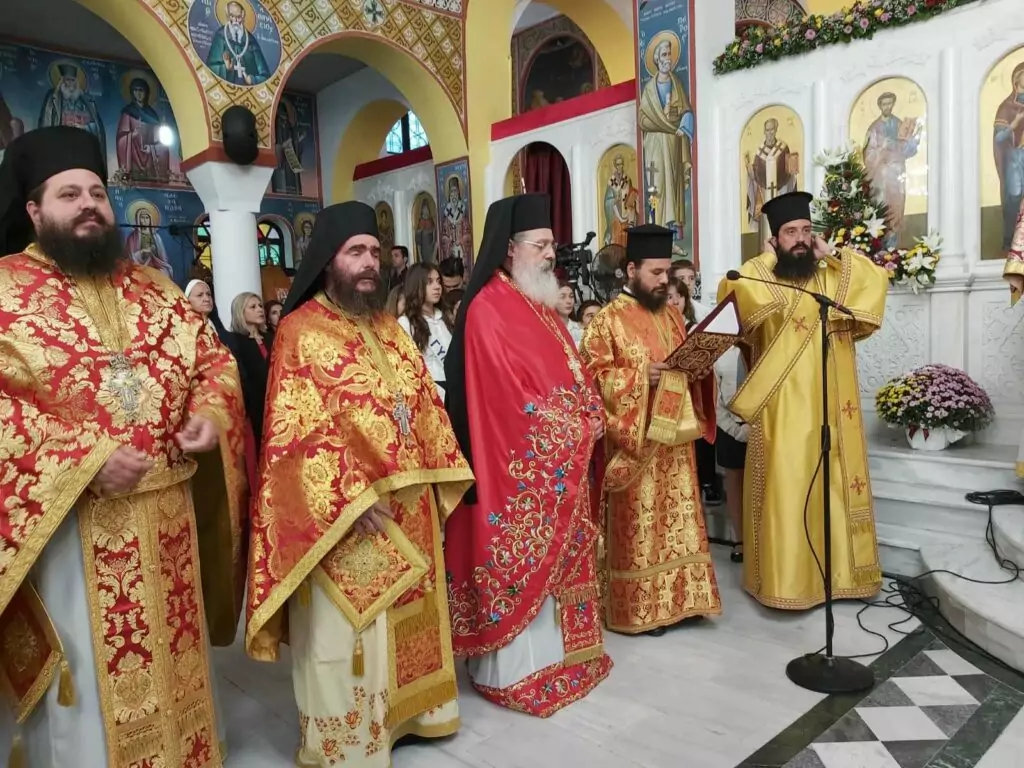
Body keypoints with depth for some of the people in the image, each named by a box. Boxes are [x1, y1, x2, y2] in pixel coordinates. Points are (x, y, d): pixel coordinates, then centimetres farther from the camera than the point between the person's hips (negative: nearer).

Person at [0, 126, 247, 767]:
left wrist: (209, 416, -6)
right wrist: (84, 458, -21)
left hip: (166, 517, 5)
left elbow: (215, 360, 13)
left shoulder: (155, 290, 12)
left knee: (172, 664, 19)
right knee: (87, 686, 9)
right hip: (66, 523, -4)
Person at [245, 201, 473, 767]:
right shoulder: (301, 333, -11)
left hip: (406, 505, 7)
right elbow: (301, 430, -17)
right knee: (345, 633, 5)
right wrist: (352, 496, -21)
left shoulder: (388, 329, 11)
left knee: (405, 620, 19)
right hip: (342, 512, -7)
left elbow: (424, 404, 14)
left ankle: (400, 711, 38)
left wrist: (438, 476, 8)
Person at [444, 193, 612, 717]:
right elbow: (513, 396, -21)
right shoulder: (488, 311, -16)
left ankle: (556, 654, 31)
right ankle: (516, 670, 16)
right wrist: (573, 430, -13)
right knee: (520, 559, 1)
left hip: (559, 460, 9)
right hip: (520, 462, -9)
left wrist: (591, 417, -1)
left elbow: (570, 371, 16)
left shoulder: (541, 306, 14)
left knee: (554, 555, 16)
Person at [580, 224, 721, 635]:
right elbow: (593, 374, -14)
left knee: (677, 518, 12)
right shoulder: (608, 320, -7)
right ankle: (639, 606, 13)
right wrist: (639, 376, -23)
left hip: (673, 437, 7)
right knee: (639, 523, 0)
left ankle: (678, 597, 25)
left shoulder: (671, 315, 14)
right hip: (635, 441, -7)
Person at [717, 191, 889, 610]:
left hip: (830, 406, 5)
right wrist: (767, 259, -3)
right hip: (783, 408, -4)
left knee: (834, 486, 9)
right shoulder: (760, 277, 2)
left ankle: (837, 570, 21)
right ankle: (786, 578, 3)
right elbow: (734, 287, -19)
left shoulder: (833, 278, 15)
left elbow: (877, 279, 6)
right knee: (786, 491, -4)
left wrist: (831, 254, 6)